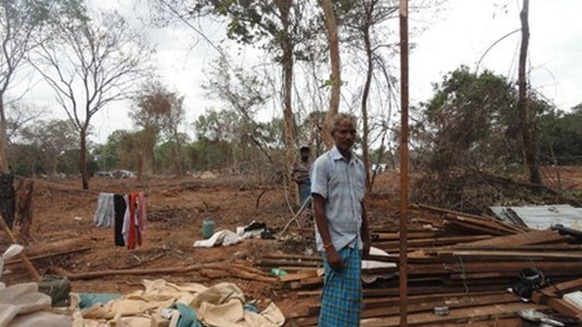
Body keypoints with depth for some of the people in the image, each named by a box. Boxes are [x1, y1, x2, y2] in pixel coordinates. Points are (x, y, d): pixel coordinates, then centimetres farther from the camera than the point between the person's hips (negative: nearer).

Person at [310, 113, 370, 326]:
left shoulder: (359, 165, 10)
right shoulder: (323, 163, -11)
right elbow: (319, 208, -14)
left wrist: (366, 238, 16)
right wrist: (329, 247, -18)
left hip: (354, 241, 7)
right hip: (336, 242, -7)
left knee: (353, 295, 15)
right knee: (338, 297, -1)